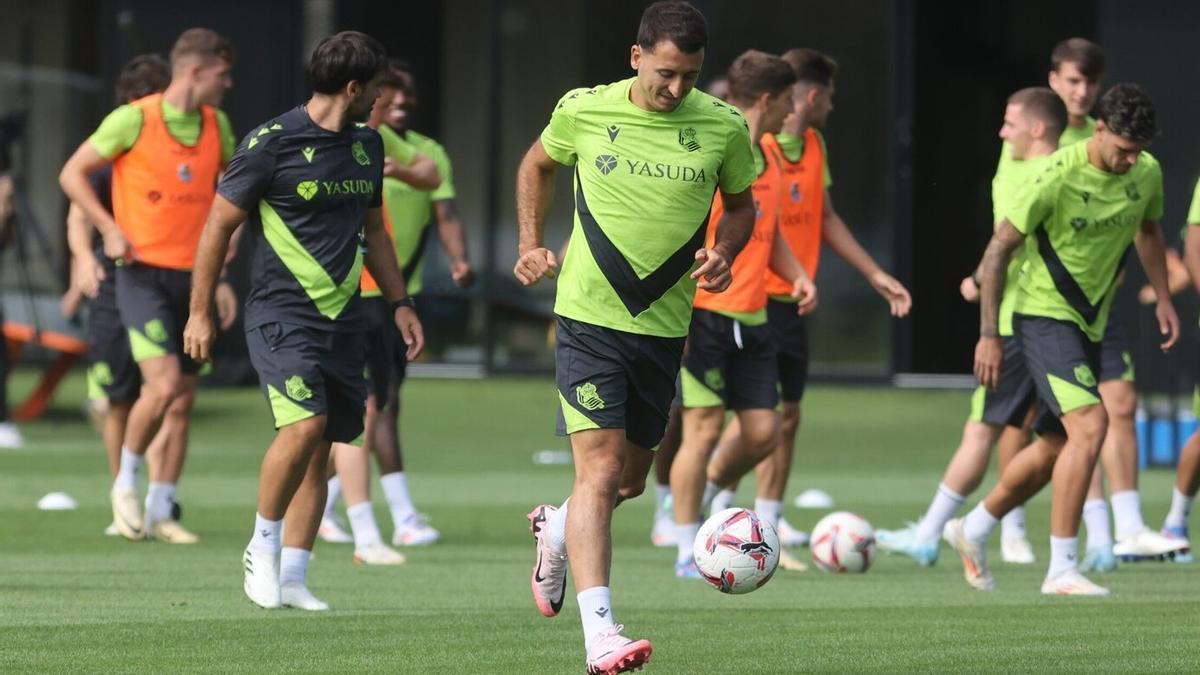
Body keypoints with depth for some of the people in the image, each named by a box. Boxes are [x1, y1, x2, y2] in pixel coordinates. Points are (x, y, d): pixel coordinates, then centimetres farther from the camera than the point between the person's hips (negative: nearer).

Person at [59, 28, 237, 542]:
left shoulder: (217, 125, 8)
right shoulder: (134, 119, -9)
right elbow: (72, 174, -3)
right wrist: (110, 230, -11)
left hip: (193, 277, 6)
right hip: (144, 273, -6)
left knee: (183, 402, 5)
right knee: (163, 384, -19)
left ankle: (159, 512, 15)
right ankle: (126, 484, 4)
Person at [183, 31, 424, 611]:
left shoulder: (366, 146, 13)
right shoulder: (272, 143, -8)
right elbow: (218, 226, -3)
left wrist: (399, 303, 21)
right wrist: (200, 313, -2)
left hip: (344, 319, 7)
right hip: (282, 315, -7)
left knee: (322, 447, 4)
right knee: (305, 424, -22)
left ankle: (291, 579, 10)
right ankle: (263, 547, -3)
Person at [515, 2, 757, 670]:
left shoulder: (724, 127, -3)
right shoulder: (584, 111, -5)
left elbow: (741, 203, 14)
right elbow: (539, 164, 17)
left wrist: (724, 252, -5)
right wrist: (531, 244, 7)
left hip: (664, 326, 3)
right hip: (589, 318, -3)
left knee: (631, 479, 15)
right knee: (601, 469, -15)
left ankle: (557, 531, 49)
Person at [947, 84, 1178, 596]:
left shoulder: (1146, 174, -1)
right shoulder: (1057, 178, -20)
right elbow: (999, 249, -13)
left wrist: (1163, 298, 14)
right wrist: (988, 334, -14)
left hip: (1090, 324, 8)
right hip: (1044, 317, -8)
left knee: (1056, 447, 15)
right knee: (1090, 425, -23)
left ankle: (972, 532, 36)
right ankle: (1062, 569, -19)